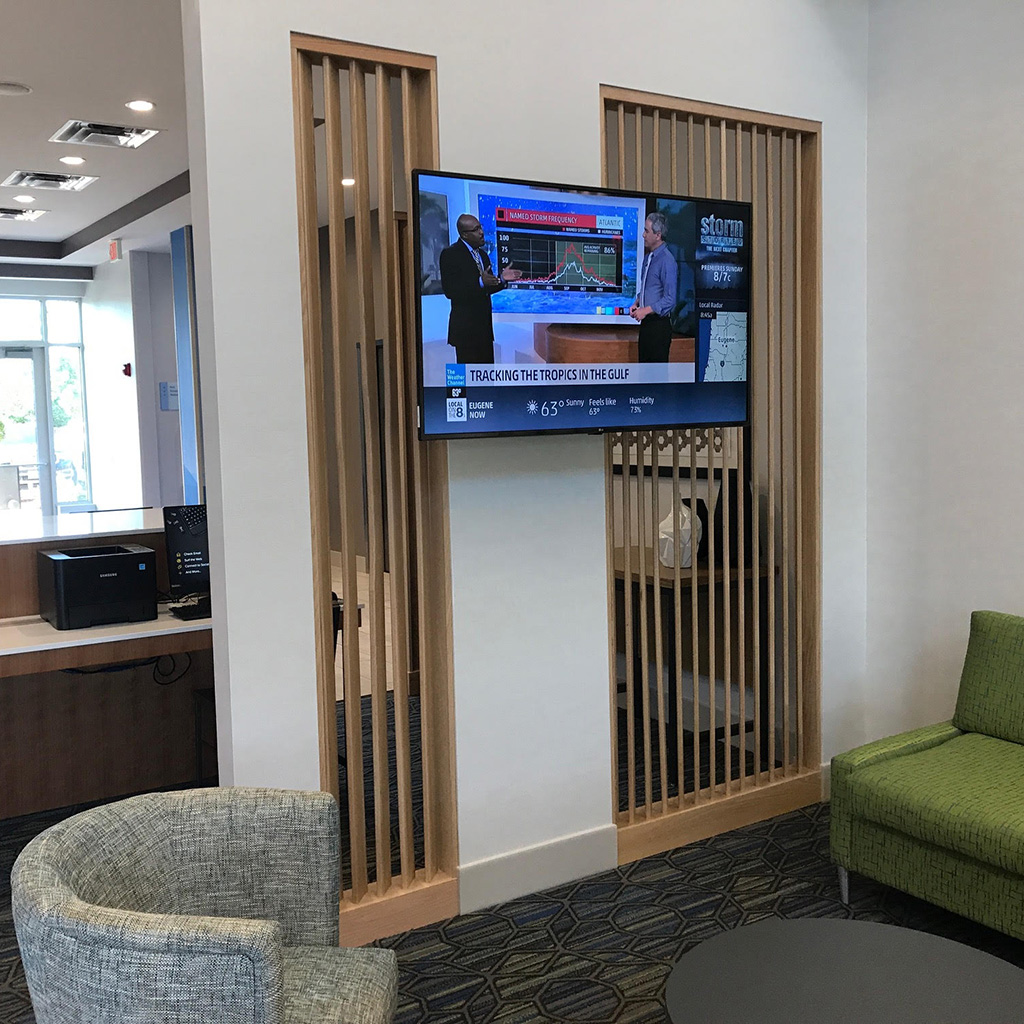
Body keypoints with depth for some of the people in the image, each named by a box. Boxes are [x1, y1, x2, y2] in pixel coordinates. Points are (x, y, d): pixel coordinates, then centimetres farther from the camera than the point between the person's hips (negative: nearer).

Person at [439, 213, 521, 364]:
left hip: (484, 325, 8)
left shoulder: (482, 254, 16)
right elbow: (449, 290, -17)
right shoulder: (450, 254, -9)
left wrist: (502, 278, 1)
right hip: (465, 327, -8)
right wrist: (480, 282, -27)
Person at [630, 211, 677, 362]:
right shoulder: (648, 257, 12)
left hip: (659, 325, -9)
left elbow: (670, 300, -19)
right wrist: (637, 303, 7)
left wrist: (646, 310, -19)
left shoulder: (667, 261, -16)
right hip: (646, 322, 9)